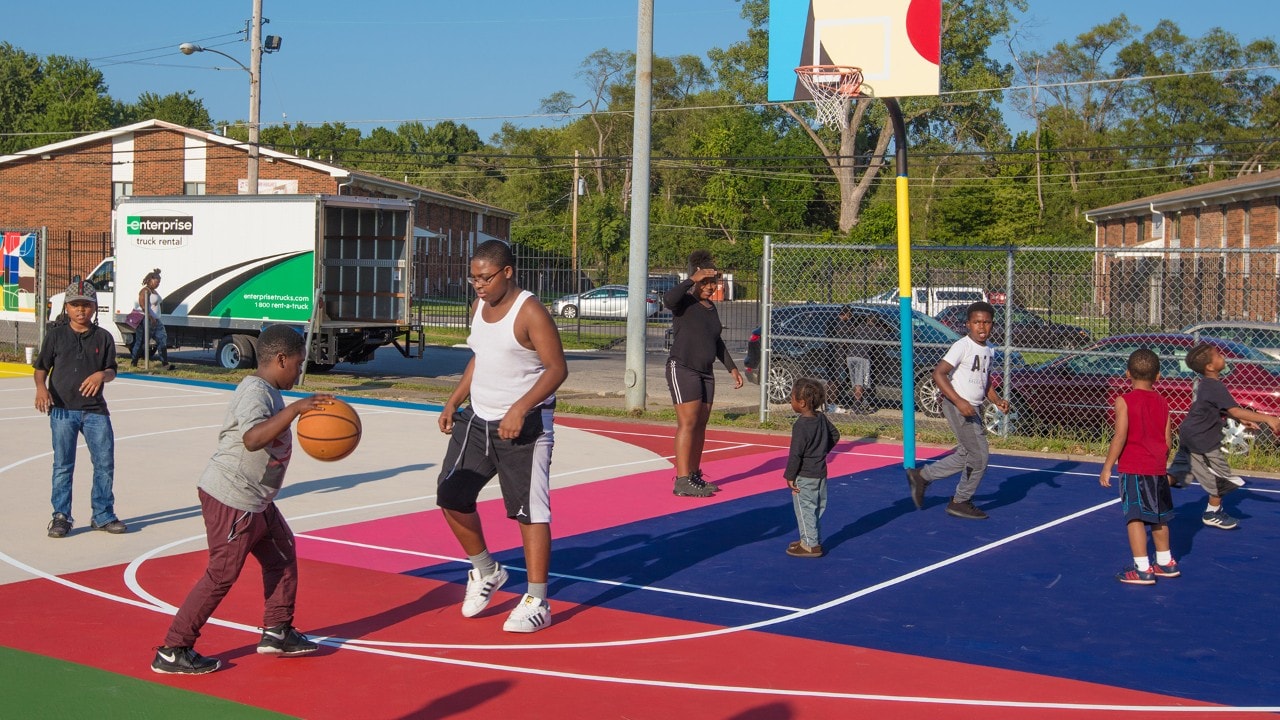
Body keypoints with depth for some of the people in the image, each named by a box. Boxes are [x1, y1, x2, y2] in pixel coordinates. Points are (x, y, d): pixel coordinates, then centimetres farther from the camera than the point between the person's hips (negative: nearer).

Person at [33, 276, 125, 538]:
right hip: (62, 409, -1)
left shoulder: (103, 337, 6)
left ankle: (103, 515, 14)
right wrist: (41, 387, -14)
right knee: (63, 465, 3)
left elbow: (111, 370, 7)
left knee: (105, 463, 1)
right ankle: (61, 516, 13)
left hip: (95, 410, 1)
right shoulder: (56, 335, 3)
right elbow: (41, 367, 5)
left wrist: (102, 375, -15)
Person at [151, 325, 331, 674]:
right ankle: (172, 652, 2)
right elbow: (253, 439, -38)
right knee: (221, 575, -5)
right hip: (232, 500, -11)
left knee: (282, 555, 18)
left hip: (256, 500, 11)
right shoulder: (255, 392, -20)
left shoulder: (267, 391, 11)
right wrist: (295, 409, -40)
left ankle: (277, 632, 29)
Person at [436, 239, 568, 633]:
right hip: (478, 420, 8)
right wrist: (454, 401, 12)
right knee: (451, 497, 8)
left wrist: (520, 409, -30)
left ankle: (536, 603, 2)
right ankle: (485, 571, 28)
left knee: (529, 511, -5)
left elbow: (557, 368, -20)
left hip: (524, 426, -8)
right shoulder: (479, 306, 8)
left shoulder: (530, 312, -17)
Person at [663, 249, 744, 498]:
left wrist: (731, 367, 26)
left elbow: (716, 341, 26)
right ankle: (682, 481, -14)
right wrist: (692, 280, -28)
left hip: (705, 372, 8)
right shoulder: (685, 302, -7)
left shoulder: (711, 307, 16)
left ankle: (694, 475, 18)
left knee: (700, 425, 9)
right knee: (688, 423, -13)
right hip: (682, 368, -8)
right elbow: (668, 299, -32)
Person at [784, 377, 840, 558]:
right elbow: (835, 435, 18)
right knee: (817, 508, 17)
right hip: (821, 473, 9)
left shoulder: (801, 426, -22)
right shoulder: (821, 418, 2)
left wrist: (789, 476, -13)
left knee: (805, 509, 1)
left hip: (805, 477, -9)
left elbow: (795, 454, -20)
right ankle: (813, 539, 28)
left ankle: (810, 545, 6)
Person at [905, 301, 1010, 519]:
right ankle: (960, 503, 10)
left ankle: (922, 476, 29)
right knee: (979, 457, -6)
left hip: (973, 408, 9)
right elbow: (938, 373, -20)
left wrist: (997, 400, 5)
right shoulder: (962, 346, -15)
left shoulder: (989, 350, 10)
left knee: (965, 456, 17)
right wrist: (959, 401, -27)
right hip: (957, 406, -9)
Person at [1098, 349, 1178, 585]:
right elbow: (1168, 439, 7)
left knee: (1135, 517, -4)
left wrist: (1107, 467, -11)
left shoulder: (1124, 401, -10)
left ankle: (1143, 569, -7)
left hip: (1133, 469, -6)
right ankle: (1165, 563, 32)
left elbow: (1120, 437, -16)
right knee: (1159, 517, 19)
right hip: (1157, 469, 6)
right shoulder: (1162, 403, 6)